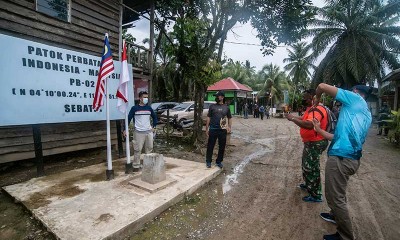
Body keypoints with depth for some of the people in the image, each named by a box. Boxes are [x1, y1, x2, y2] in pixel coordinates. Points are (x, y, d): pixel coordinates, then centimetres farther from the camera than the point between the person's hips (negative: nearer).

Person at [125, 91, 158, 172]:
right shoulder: (134, 108, -4)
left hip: (149, 132, 4)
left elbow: (154, 117, 20)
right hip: (139, 132, -4)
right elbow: (129, 118, -2)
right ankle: (136, 166, 10)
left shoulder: (149, 108, 8)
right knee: (137, 149, -2)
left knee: (149, 148, 11)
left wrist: (154, 127, 12)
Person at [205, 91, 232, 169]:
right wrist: (207, 128, 1)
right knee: (210, 146, 4)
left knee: (222, 147, 8)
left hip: (222, 130, 2)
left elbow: (230, 118, 15)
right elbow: (208, 118, 5)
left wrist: (229, 127, 1)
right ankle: (208, 161, 18)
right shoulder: (212, 106, 4)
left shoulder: (226, 107, 8)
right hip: (213, 129, -1)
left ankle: (219, 161, 24)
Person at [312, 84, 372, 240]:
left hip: (341, 157, -10)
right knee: (338, 193, 29)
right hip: (351, 157, 10)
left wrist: (317, 99, 12)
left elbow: (322, 86, -7)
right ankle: (336, 216, 49)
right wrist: (319, 130, 30)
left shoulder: (356, 98, -2)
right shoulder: (365, 115, 21)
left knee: (335, 197, 3)